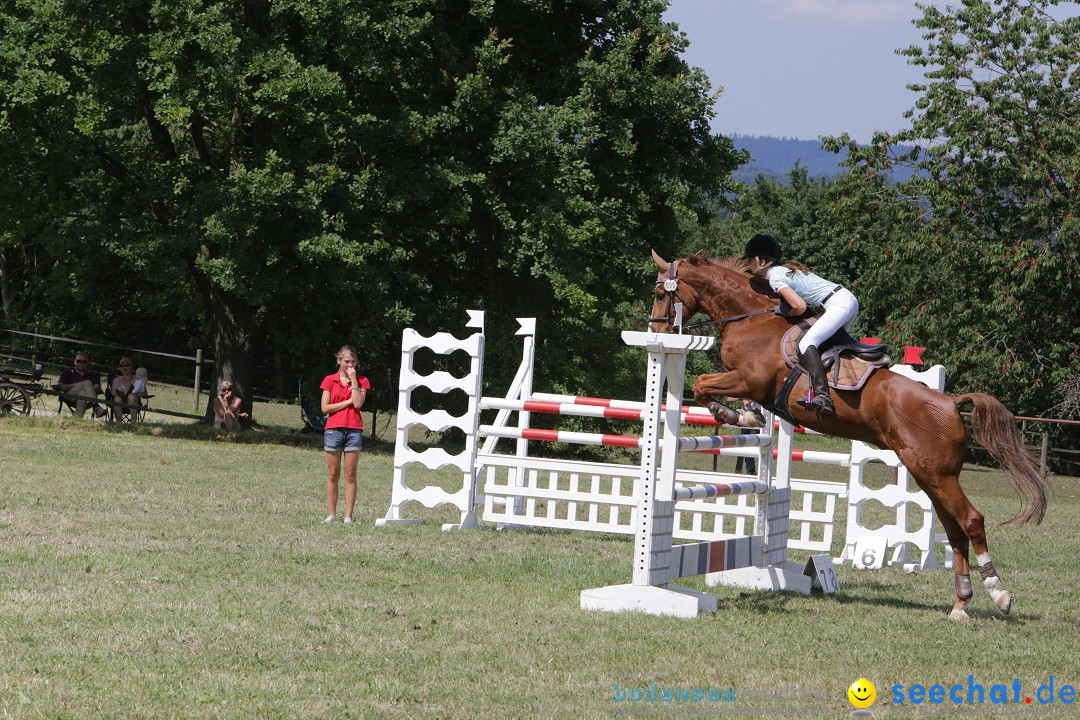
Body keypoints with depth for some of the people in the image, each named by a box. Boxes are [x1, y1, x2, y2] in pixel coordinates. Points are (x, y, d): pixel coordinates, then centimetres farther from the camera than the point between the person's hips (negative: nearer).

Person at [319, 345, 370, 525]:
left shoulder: (361, 381, 7)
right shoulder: (330, 380, 6)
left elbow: (358, 404, -9)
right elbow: (325, 408, -2)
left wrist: (353, 380, -7)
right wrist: (348, 402, -7)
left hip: (354, 430, 0)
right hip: (333, 429, 0)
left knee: (350, 475, -1)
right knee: (333, 475, 3)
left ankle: (348, 516, 0)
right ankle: (331, 514, 7)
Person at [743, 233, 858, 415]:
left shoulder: (776, 278, -11)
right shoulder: (785, 268, 18)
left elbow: (800, 306, -21)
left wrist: (788, 314, -1)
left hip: (839, 304, -10)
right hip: (849, 299, 10)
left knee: (806, 343, -20)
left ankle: (822, 396, -33)